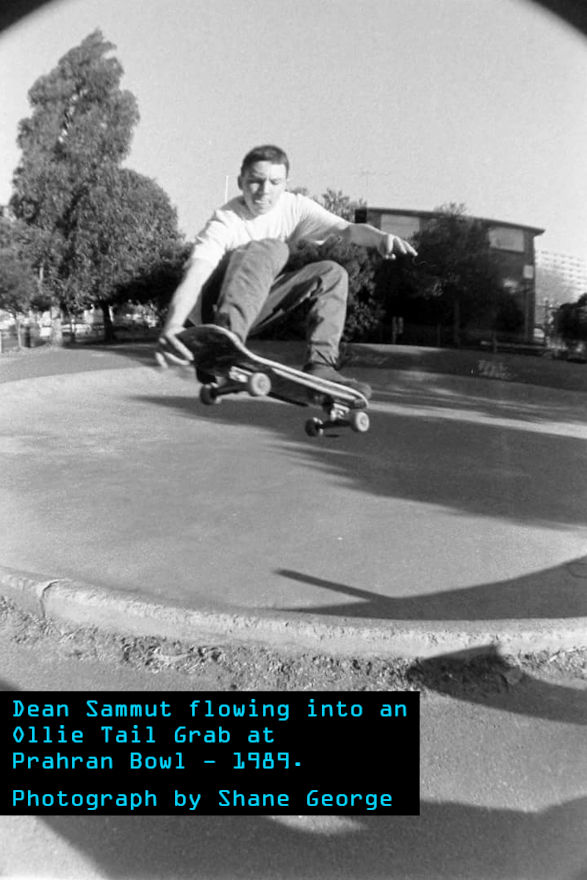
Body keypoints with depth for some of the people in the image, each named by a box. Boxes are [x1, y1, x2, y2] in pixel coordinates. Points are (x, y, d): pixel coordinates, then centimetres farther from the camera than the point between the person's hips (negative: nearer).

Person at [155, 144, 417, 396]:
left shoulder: (294, 207, -7)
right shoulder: (225, 222, -21)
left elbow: (347, 228, -20)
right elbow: (193, 279, -35)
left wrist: (380, 237, -42)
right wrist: (171, 329, -54)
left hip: (254, 309, 6)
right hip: (212, 308, -6)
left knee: (331, 273, -7)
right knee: (268, 249, -30)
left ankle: (320, 364, -17)